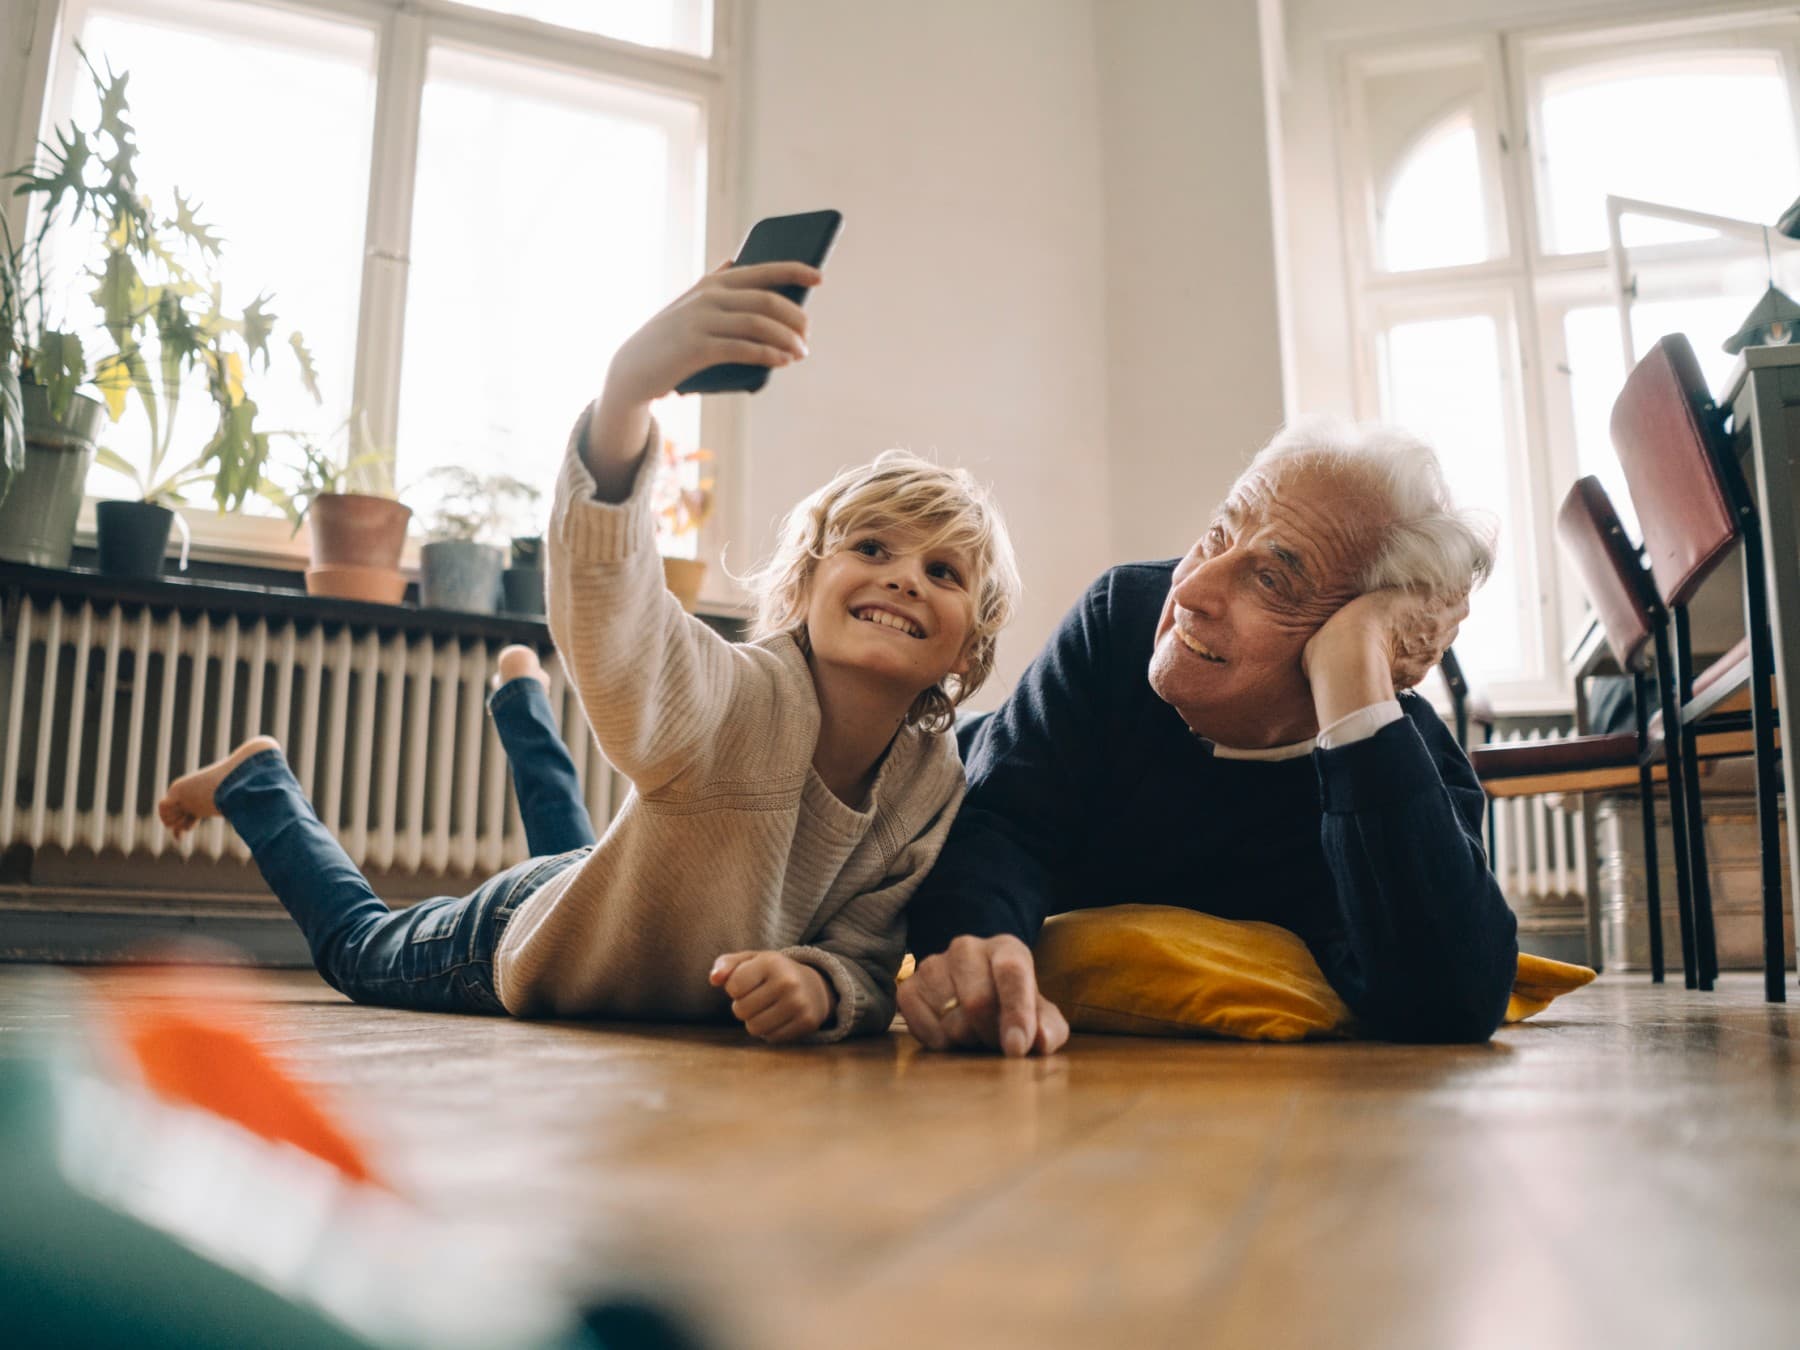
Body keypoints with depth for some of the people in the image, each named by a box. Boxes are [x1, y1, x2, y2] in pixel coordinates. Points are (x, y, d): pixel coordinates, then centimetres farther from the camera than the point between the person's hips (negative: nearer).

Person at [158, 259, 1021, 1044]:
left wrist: (821, 984, -43)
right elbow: (603, 590, -62)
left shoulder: (939, 789, -25)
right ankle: (258, 780, 45)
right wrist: (627, 390, -79)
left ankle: (520, 704, 60)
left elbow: (869, 961, -19)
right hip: (524, 943, -5)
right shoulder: (736, 698, -43)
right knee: (361, 949, 24)